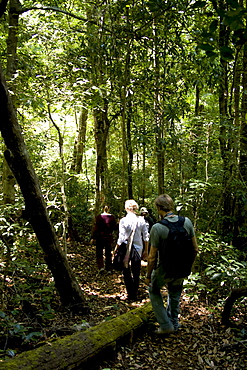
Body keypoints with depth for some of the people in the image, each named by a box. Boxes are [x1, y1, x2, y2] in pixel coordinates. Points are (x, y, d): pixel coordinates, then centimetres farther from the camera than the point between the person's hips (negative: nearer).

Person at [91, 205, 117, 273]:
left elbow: (96, 228, -11)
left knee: (99, 253, 10)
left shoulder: (99, 217, -11)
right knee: (108, 253, 13)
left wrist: (93, 238, -6)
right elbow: (115, 227, -1)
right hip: (109, 237, 2)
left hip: (100, 237, -2)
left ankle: (101, 267, -6)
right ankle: (108, 268, 17)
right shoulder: (112, 217, -5)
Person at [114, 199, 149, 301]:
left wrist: (116, 249, 2)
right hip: (138, 248, 3)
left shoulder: (123, 220, -12)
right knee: (136, 273, 12)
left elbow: (121, 238, -11)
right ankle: (135, 294, 20)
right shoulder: (141, 220, -2)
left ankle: (131, 294, 10)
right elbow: (146, 237, 2)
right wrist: (145, 250, 12)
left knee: (126, 272, 10)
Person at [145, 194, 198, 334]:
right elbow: (195, 249, -1)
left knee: (154, 290, 24)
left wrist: (148, 276, -3)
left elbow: (153, 257, -18)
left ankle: (165, 325, 24)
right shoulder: (187, 222, -9)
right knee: (175, 295, 28)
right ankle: (174, 324, 45)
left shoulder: (157, 228, -23)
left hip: (164, 271, -4)